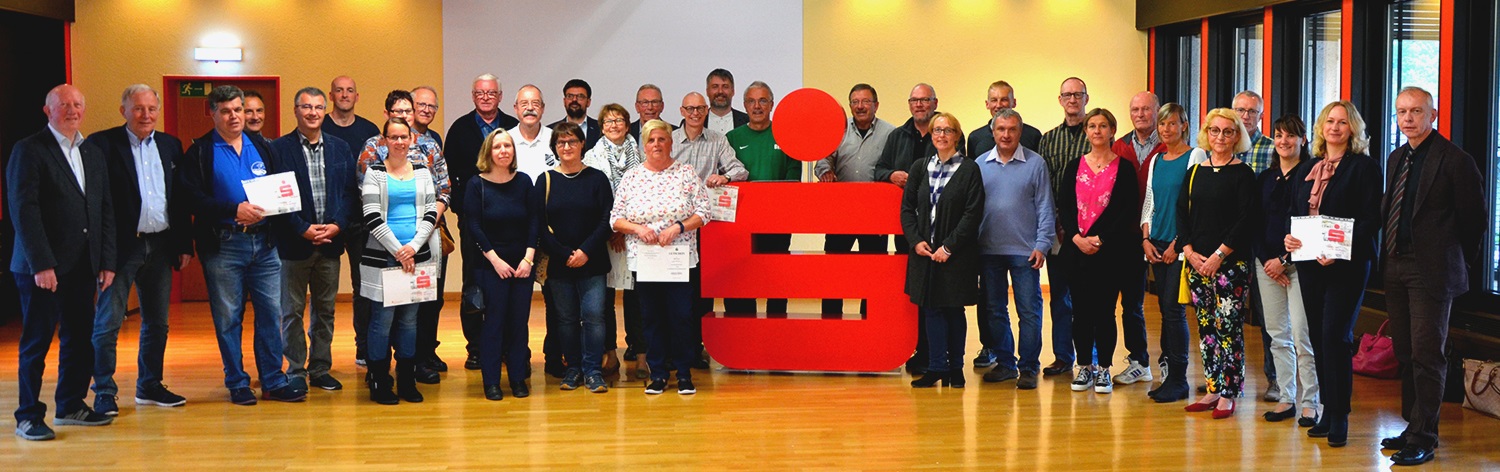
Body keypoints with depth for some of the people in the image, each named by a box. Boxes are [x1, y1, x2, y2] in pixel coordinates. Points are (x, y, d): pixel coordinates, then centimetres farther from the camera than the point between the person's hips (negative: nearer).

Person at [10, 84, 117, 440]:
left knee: (80, 339, 10)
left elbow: (105, 210, 13)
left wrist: (107, 261, 5)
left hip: (82, 265, 6)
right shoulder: (29, 151, -5)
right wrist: (40, 264, -18)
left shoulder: (93, 155, 14)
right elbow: (23, 210, -12)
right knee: (36, 342, 2)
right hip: (42, 266, -6)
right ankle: (28, 416, 10)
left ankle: (71, 406, 23)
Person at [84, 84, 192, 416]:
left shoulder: (170, 145, 12)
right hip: (121, 247, -5)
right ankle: (104, 392, 6)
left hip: (160, 245, 5)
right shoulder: (102, 144, -5)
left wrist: (184, 244, 8)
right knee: (108, 323, -2)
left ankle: (149, 386, 23)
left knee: (157, 322, 12)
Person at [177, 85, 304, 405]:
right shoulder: (200, 152, 0)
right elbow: (190, 198, -11)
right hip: (223, 244, -3)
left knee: (272, 312, 4)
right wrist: (234, 210, -19)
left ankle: (274, 381, 13)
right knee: (228, 317, 3)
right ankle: (237, 383, 14)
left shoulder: (261, 147, 14)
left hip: (263, 242, 4)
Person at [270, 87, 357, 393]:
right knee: (292, 311, 4)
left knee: (325, 309, 10)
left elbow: (351, 192, 7)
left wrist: (337, 225, -8)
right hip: (294, 242, -3)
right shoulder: (279, 149, -2)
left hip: (330, 240, 4)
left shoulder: (341, 149, 10)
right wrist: (303, 229, -14)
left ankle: (321, 369, 19)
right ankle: (296, 371, 12)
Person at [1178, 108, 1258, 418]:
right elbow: (1182, 214, 10)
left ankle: (1228, 395, 0)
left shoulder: (1243, 174, -2)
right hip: (1197, 261, 5)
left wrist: (1219, 255, -14)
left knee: (1229, 327, -5)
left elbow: (1246, 221, -9)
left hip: (1230, 262, -5)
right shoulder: (1195, 172, 12)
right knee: (1205, 327, 8)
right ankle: (1213, 389, 15)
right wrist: (1189, 251, -4)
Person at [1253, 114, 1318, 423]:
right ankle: (1286, 399, 14)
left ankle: (1309, 403, 0)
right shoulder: (1265, 178, 14)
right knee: (1278, 335, 7)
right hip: (1267, 262, 5)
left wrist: (1284, 259, -11)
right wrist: (1266, 261, -2)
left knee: (1302, 335, -7)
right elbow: (1256, 223, 12)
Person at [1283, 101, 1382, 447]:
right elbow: (1294, 213, 17)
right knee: (1318, 337, 8)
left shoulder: (1364, 167, -5)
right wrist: (1288, 238, -4)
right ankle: (1327, 411, 17)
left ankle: (1339, 417, -2)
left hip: (1347, 265, -6)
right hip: (1310, 264, 6)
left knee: (1335, 336, -10)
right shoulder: (1308, 169, 15)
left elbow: (1371, 219, -12)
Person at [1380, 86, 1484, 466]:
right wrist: (1389, 256, 12)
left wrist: (1457, 263, 2)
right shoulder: (1396, 159, 14)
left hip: (1432, 272, -7)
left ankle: (1423, 440, -2)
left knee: (1426, 355, -6)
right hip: (1396, 268, 8)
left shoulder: (1455, 160, -9)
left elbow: (1474, 220, -5)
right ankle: (1412, 427, 22)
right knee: (1406, 355, 13)